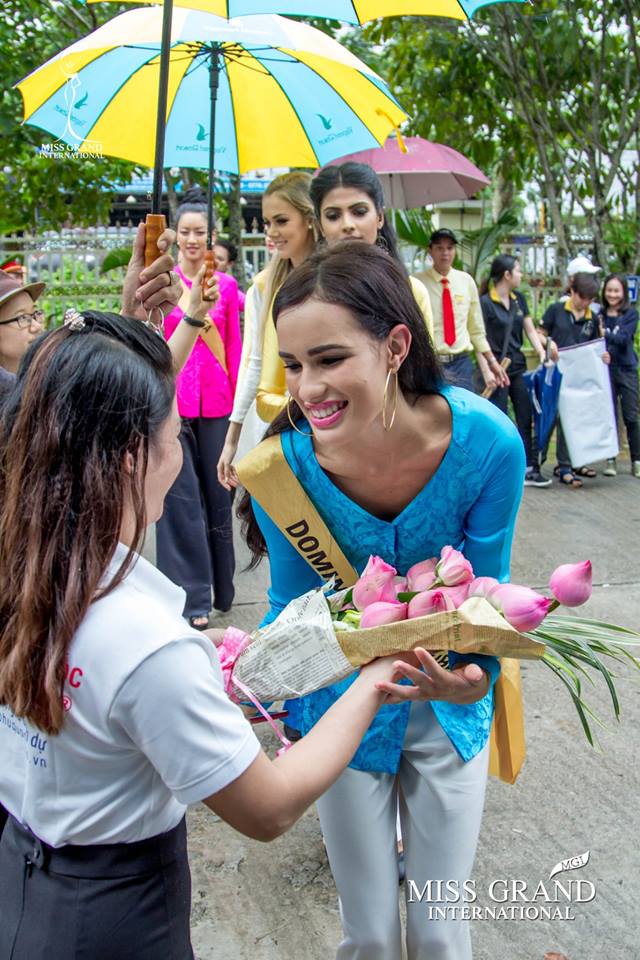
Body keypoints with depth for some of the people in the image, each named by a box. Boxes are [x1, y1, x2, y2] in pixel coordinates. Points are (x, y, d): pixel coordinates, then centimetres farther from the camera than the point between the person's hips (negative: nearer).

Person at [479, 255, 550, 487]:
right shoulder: (485, 302, -11)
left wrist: (542, 353, -1)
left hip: (518, 367, 7)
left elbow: (530, 330, 14)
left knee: (527, 417, 5)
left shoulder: (518, 299, 11)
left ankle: (529, 469, 10)